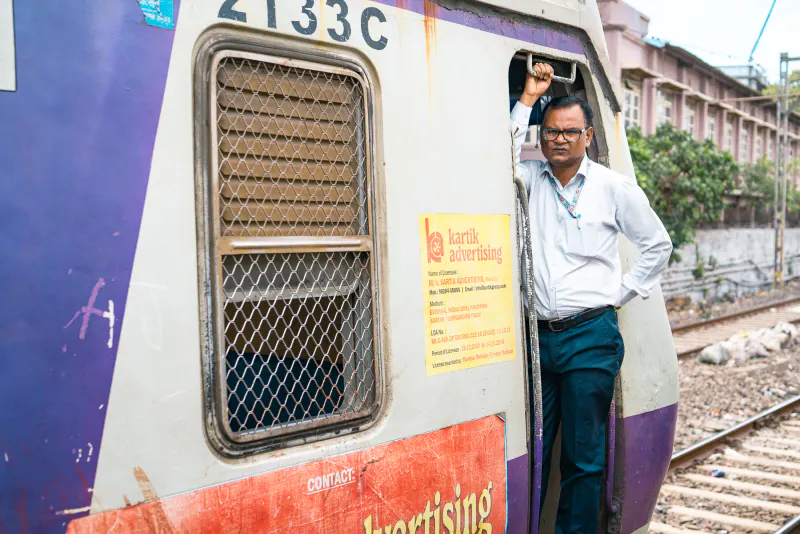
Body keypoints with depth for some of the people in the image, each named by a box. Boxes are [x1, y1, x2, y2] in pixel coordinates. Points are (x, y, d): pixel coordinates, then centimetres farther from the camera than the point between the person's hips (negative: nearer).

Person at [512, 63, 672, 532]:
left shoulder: (615, 187, 4)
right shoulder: (531, 178, 9)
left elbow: (658, 244, 11)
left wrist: (622, 294, 4)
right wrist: (528, 99, -6)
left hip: (591, 338, -2)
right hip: (535, 336, 2)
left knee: (584, 457, 5)